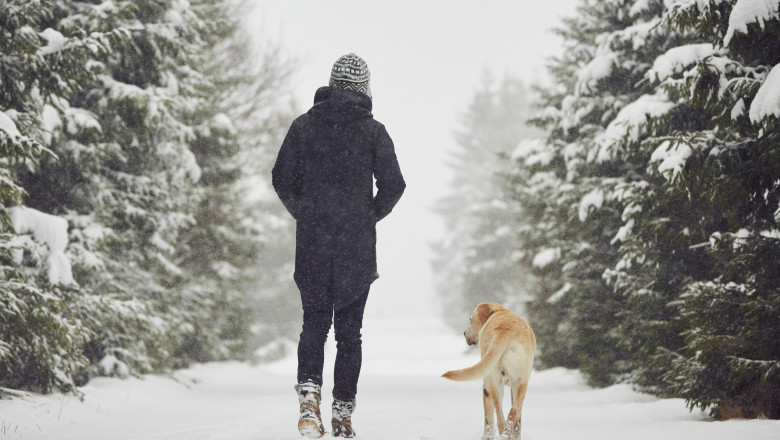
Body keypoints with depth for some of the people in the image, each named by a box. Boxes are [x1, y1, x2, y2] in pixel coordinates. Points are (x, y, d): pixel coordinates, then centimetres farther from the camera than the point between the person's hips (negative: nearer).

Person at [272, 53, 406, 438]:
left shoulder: (304, 125, 2)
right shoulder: (373, 131, -2)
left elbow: (282, 179, 2)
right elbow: (393, 185, -6)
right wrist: (370, 216, 11)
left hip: (311, 241, 1)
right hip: (357, 246, -1)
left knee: (314, 321, 13)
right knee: (349, 330, 7)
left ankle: (309, 391, -11)